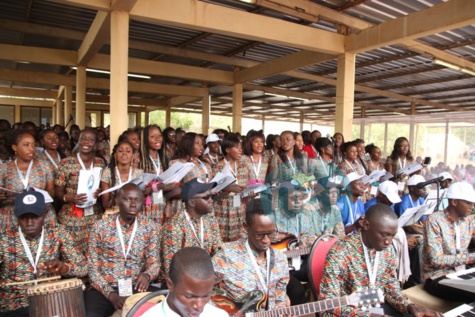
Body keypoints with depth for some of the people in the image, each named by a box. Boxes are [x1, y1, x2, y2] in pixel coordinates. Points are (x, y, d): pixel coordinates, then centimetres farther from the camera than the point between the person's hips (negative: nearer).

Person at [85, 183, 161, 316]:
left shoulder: (150, 228, 0)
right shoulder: (100, 227, -4)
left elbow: (154, 262, 3)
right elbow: (93, 268, -2)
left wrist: (147, 275, -21)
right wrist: (111, 294, -15)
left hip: (137, 287, 1)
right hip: (104, 289, -1)